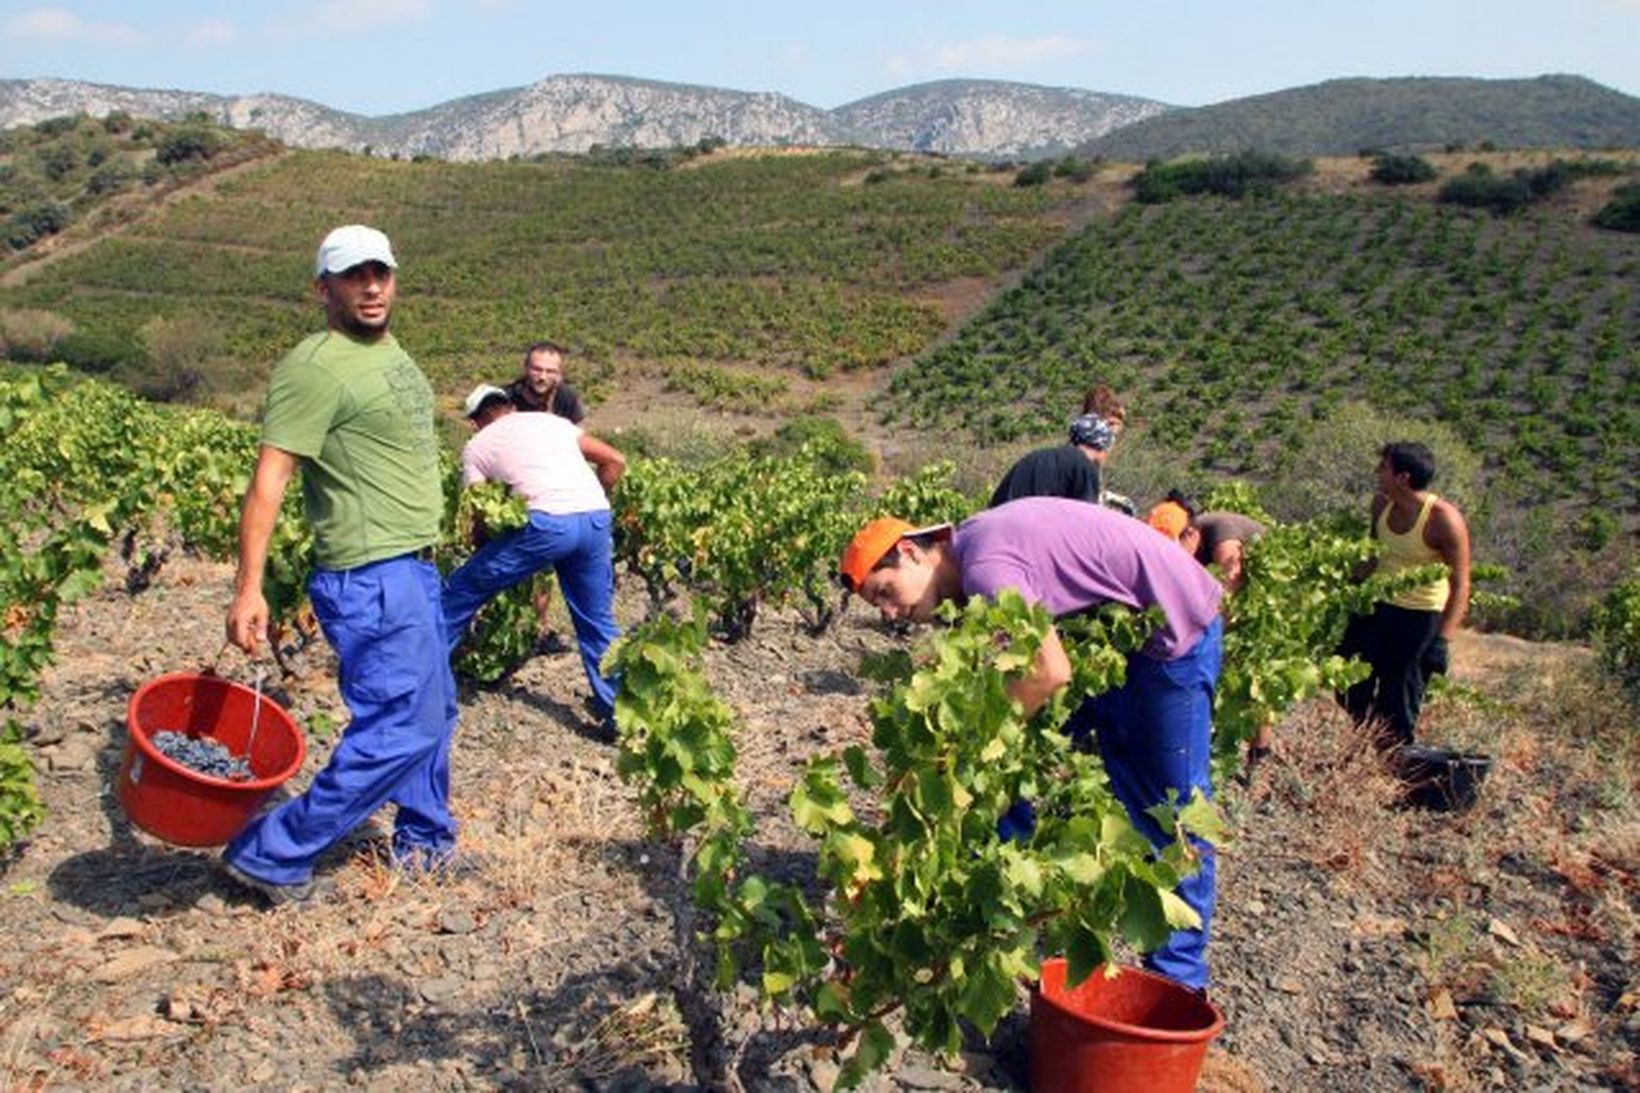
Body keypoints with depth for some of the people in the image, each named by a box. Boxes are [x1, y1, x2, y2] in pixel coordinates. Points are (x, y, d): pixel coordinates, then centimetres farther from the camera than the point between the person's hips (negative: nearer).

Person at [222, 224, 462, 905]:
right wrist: (248, 588, -27)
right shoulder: (315, 367, -15)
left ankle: (425, 842, 36)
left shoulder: (388, 354, 14)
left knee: (434, 711, 18)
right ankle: (273, 856, 3)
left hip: (413, 567, 10)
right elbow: (269, 478, -20)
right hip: (370, 576, -10)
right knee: (402, 729, -8)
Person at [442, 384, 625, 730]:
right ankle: (620, 711, 20)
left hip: (549, 522, -4)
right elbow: (615, 461, 24)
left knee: (461, 590, 13)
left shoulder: (478, 445, 20)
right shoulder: (552, 421, 29)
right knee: (597, 622, 19)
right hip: (598, 518, 4)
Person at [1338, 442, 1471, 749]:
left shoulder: (1444, 520, -21)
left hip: (1420, 619, -7)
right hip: (1374, 607, 7)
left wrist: (1441, 640, -24)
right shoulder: (1381, 504, -2)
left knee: (1397, 707, 2)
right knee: (1351, 691, 13)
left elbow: (1460, 586, -18)